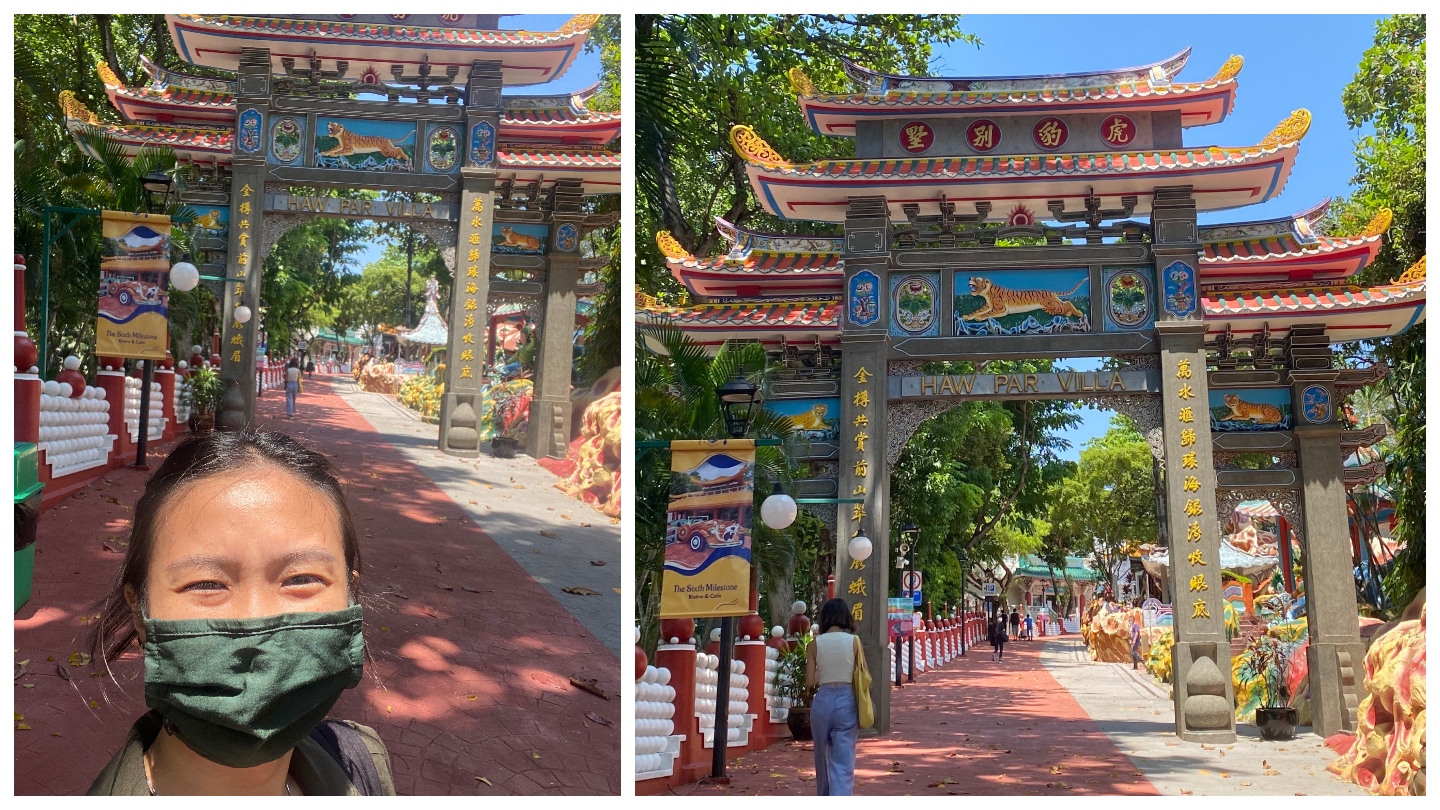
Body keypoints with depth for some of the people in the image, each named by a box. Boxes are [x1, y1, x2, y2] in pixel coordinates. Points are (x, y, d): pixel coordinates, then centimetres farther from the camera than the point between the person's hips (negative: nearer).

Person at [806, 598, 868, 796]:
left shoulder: (815, 644, -1)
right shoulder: (853, 641, -3)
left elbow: (810, 682, -1)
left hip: (822, 701, 2)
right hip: (847, 700, -2)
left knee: (823, 759, 20)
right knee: (843, 763, -1)